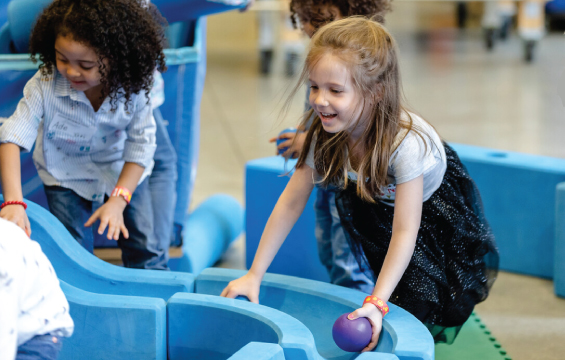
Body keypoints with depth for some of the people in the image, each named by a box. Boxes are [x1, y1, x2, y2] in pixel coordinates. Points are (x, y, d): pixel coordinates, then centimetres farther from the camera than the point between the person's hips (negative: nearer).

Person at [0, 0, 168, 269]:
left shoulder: (132, 88, -28)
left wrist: (118, 200, -27)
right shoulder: (45, 85, -31)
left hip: (124, 172, 1)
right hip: (66, 174, 0)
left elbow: (140, 145, -19)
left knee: (144, 247, 5)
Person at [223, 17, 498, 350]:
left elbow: (405, 232, -36)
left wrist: (377, 302, -40)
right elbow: (291, 203, -13)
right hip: (383, 202, 9)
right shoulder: (326, 136, -21)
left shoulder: (406, 143, -38)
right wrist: (254, 274, -14)